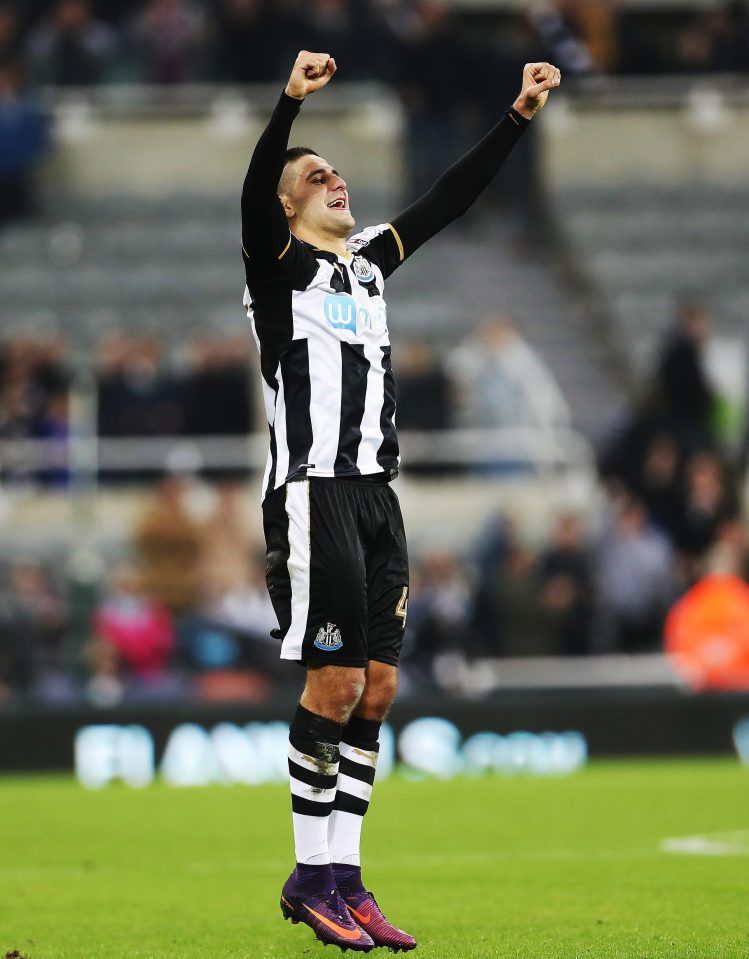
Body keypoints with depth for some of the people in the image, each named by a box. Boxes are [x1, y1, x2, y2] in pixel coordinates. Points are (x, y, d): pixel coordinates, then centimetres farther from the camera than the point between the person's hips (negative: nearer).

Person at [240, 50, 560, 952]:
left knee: (375, 686, 5)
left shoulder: (369, 260, 18)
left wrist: (520, 114, 14)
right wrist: (291, 101, -36)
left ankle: (343, 877, 10)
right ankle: (310, 876, 1)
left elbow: (448, 198, 20)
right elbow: (254, 190, -21)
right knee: (335, 681, -8)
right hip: (313, 494, -7)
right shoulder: (279, 263, -2)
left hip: (376, 495, 7)